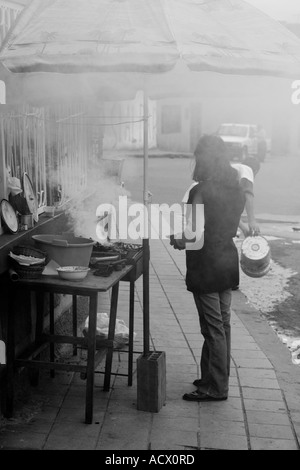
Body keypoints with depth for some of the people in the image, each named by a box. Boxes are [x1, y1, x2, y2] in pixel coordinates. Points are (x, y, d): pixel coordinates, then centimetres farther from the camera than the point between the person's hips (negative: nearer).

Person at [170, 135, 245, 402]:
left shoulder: (201, 192, -20)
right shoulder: (236, 189, 5)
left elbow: (194, 235, -21)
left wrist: (178, 240, 0)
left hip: (206, 268, -8)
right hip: (228, 264, 8)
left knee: (214, 329, 0)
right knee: (222, 325, 16)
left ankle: (216, 388, 10)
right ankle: (216, 379, 30)